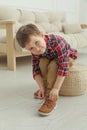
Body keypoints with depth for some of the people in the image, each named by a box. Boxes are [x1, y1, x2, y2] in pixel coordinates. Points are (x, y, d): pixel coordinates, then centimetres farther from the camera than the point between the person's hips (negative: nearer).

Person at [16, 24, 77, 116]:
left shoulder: (56, 42, -41)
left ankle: (51, 99, -28)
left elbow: (63, 67, -41)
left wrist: (56, 88, -43)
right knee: (42, 62, -25)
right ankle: (46, 88, -6)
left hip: (68, 57, -5)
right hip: (51, 58, 5)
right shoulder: (35, 52, -23)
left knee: (53, 65, -32)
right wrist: (41, 87, -32)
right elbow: (36, 70, -20)